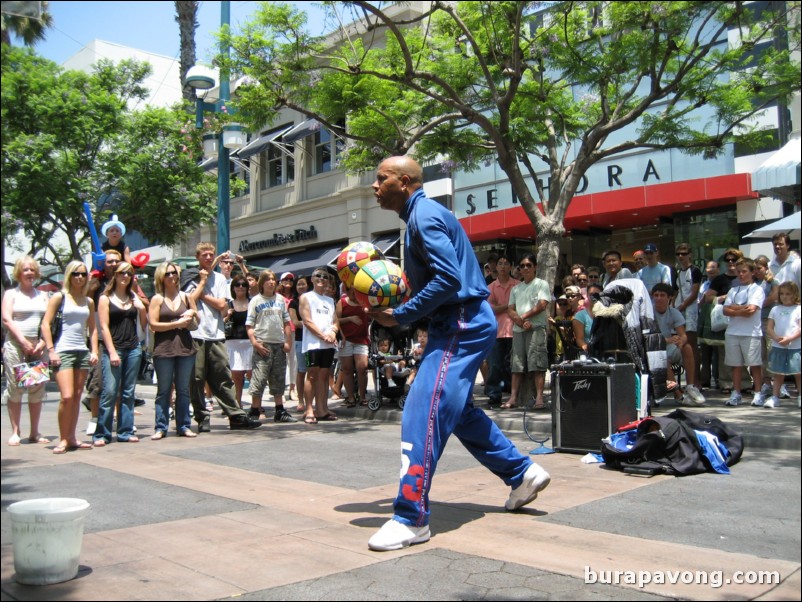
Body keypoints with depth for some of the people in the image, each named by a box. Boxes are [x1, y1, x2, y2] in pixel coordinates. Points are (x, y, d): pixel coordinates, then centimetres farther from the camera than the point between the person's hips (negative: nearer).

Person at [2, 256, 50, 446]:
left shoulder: (42, 295, 16)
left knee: (37, 389, 2)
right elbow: (6, 320, -4)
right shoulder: (11, 294, 7)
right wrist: (24, 342, -13)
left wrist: (43, 343, -5)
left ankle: (35, 433, 9)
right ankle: (15, 432, 3)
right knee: (14, 388, -4)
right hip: (15, 345, -3)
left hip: (38, 347, 3)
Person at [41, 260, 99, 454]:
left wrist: (94, 351, 6)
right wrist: (51, 350, -11)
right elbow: (45, 324, -4)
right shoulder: (59, 297, 0)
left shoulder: (88, 301, 13)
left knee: (77, 396, 6)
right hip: (63, 351, -5)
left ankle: (71, 438, 14)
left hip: (83, 352, 5)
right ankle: (63, 440, -2)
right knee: (67, 396, -13)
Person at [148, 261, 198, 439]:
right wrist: (177, 323, -10)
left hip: (185, 347, 3)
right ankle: (160, 427, 8)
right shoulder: (157, 299, 3)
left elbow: (196, 323, 20)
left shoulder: (185, 297, 12)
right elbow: (153, 325, -7)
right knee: (163, 390, 2)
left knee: (183, 389, 7)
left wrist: (192, 314, -2)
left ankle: (184, 426, 13)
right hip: (164, 349, -3)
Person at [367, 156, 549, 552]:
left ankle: (411, 518, -11)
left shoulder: (425, 215, -14)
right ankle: (521, 473, 30)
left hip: (462, 324, -11)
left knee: (423, 411, -15)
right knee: (456, 410, 20)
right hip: (459, 324, 11)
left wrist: (400, 316, -20)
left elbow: (449, 278, -24)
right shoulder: (420, 215, 17)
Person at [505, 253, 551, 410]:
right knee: (517, 364, 2)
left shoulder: (541, 284, 8)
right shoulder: (516, 289, 22)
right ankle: (513, 398, 2)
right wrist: (519, 320, -9)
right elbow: (510, 310, 11)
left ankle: (539, 397, -15)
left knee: (537, 363, -13)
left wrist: (524, 316, -5)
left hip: (536, 328, -5)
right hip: (518, 329, 5)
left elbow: (542, 305, -7)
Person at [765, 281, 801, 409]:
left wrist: (789, 339, -19)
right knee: (778, 373, 7)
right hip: (777, 347, 3)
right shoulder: (775, 309, 11)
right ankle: (775, 397, 9)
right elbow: (769, 327, 5)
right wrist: (776, 338, -13)